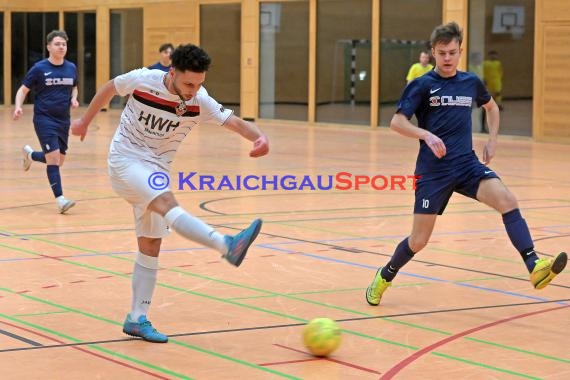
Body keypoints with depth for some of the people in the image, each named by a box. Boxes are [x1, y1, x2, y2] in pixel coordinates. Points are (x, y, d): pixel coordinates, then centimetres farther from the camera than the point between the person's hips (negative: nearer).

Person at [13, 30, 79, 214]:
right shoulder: (39, 68, -7)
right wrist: (18, 107, -18)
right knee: (53, 158, -16)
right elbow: (23, 90, 0)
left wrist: (74, 99, 1)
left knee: (59, 161, 13)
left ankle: (30, 154, 42)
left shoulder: (71, 68, 5)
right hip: (44, 118, -5)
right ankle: (60, 200, -14)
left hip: (63, 120, 5)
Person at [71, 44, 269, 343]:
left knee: (150, 244, 4)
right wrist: (84, 121, 15)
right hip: (126, 159, -5)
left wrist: (259, 137, -41)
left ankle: (137, 319, 11)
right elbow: (109, 88, 4)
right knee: (166, 201, -31)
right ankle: (228, 246, -53)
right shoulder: (142, 80, -15)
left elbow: (235, 122, -21)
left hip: (156, 169, 5)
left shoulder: (200, 102, -10)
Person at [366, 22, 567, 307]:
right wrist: (426, 134, -27)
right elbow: (396, 122, -12)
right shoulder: (421, 85, -4)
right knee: (418, 241, 0)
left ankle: (535, 267, -29)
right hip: (433, 170, -3)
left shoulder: (471, 82, 9)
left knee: (507, 201, -24)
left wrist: (492, 140, 18)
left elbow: (491, 107, 30)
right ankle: (385, 277, 29)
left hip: (467, 164, 3)